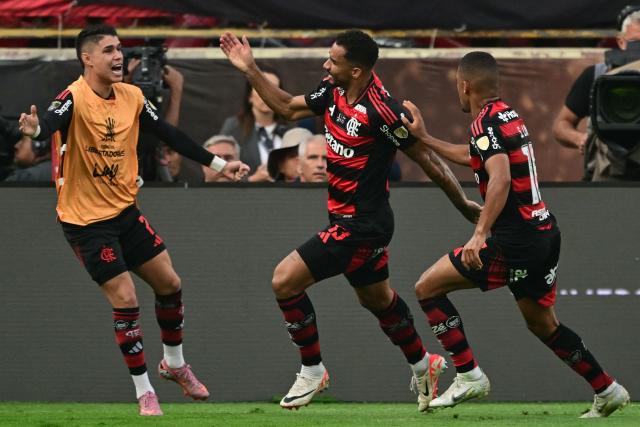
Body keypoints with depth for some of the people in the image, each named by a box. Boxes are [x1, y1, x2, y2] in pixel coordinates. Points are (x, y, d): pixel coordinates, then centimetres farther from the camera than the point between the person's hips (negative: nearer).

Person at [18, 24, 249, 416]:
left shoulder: (132, 97, 1)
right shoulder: (75, 98, -20)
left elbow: (169, 134, 12)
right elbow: (52, 122, -40)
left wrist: (218, 163, 14)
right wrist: (36, 129, -64)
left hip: (125, 211, 7)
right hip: (86, 219, -7)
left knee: (170, 284, 10)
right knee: (125, 300, -10)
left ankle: (175, 364, 34)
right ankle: (144, 392, 5)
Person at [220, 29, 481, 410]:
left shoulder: (381, 111, -25)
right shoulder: (333, 92, -2)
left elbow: (425, 157, -16)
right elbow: (288, 107, 16)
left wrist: (464, 204, -8)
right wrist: (250, 69, 9)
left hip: (361, 223, -9)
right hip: (348, 218, 9)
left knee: (285, 280, -11)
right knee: (377, 298, 25)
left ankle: (312, 371, 3)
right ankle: (423, 364, 44)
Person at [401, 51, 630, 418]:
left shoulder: (486, 122, -13)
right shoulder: (508, 115, 15)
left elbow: (501, 178, -28)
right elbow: (474, 157, 33)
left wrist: (480, 234, -34)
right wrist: (424, 137, 40)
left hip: (515, 240, -9)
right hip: (546, 233, 9)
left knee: (428, 287, -3)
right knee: (543, 324, 22)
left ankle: (469, 376, -6)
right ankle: (608, 391, 24)